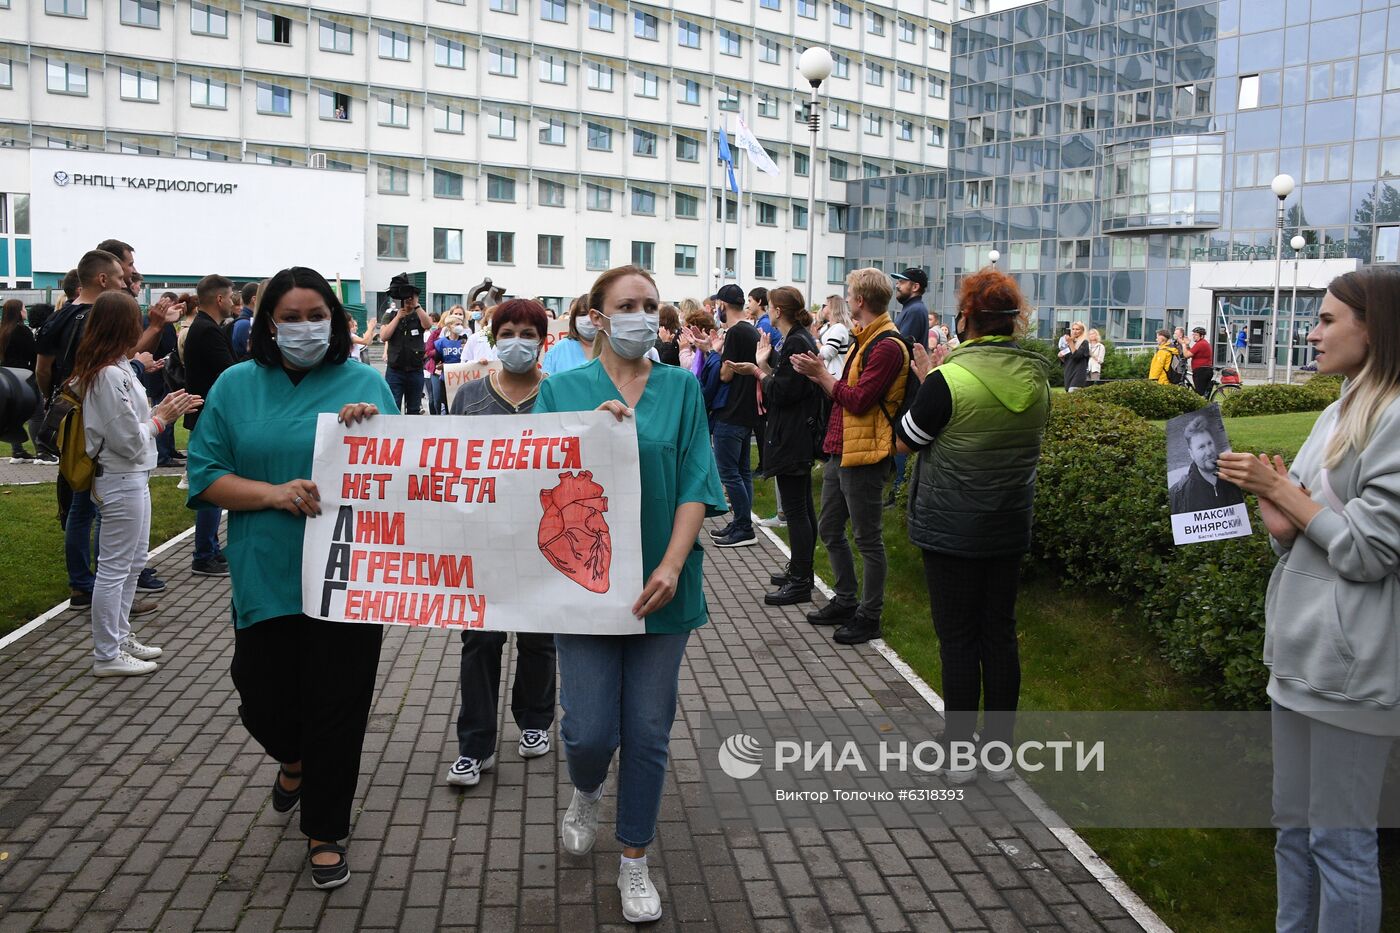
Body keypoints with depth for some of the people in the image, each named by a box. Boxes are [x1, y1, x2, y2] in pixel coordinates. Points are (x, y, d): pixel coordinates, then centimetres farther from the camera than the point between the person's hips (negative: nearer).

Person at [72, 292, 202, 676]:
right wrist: (162, 416, -8)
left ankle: (120, 637, 34)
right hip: (122, 480, -10)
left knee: (133, 562, 21)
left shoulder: (115, 368, 8)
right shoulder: (110, 375, -22)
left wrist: (163, 408, 4)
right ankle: (107, 656, 12)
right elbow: (130, 440, -21)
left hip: (130, 477, 10)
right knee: (115, 568, 1)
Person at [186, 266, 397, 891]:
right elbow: (204, 477, 1)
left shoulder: (365, 383, 1)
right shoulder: (237, 385, 4)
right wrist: (273, 493, -16)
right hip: (266, 579, 2)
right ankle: (295, 759, 49)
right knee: (264, 701, 12)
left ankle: (325, 832, 26)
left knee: (337, 710, 5)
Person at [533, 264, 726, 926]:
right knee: (590, 730, -3)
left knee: (648, 731, 7)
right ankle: (586, 792, 35)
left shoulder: (681, 388, 5)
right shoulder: (563, 389, 3)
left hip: (659, 585, 1)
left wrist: (671, 566, -13)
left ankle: (634, 863, 27)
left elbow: (695, 484, -1)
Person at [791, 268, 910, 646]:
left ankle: (869, 616, 12)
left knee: (868, 539, 1)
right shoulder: (864, 340, 16)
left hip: (864, 454, -10)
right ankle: (846, 601, 31)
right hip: (841, 450, 10)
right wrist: (819, 373, 4)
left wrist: (822, 374, -12)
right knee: (829, 529, 18)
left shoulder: (887, 346, -17)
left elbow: (858, 400, -22)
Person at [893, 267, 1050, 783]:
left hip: (951, 528, -5)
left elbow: (906, 440, -7)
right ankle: (999, 749, 24)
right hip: (1010, 527, 5)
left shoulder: (949, 379, -19)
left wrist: (928, 379, 3)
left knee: (958, 639, 5)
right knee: (1000, 634, 14)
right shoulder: (1037, 376, 0)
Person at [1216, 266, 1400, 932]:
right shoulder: (1340, 414, 13)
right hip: (1301, 653, 9)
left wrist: (1281, 490, -11)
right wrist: (1276, 509, -6)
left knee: (1341, 840, 5)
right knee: (1292, 826, 19)